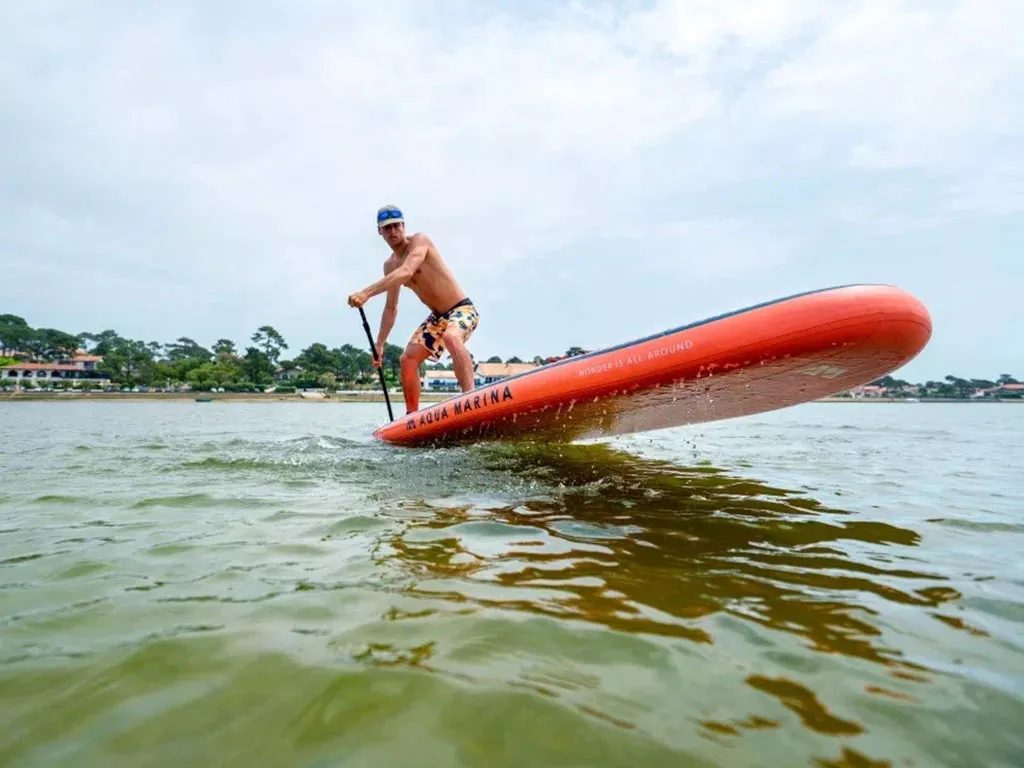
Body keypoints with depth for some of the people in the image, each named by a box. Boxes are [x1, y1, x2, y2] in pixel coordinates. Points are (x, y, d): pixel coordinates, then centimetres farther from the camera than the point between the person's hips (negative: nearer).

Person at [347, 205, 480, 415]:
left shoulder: (419, 240, -14)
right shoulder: (390, 266, 8)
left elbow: (406, 272, -34)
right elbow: (391, 308, 15)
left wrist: (366, 293, -41)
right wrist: (379, 344, 13)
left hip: (462, 309, -8)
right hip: (437, 317, 8)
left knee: (451, 337, -38)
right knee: (408, 358, 1)